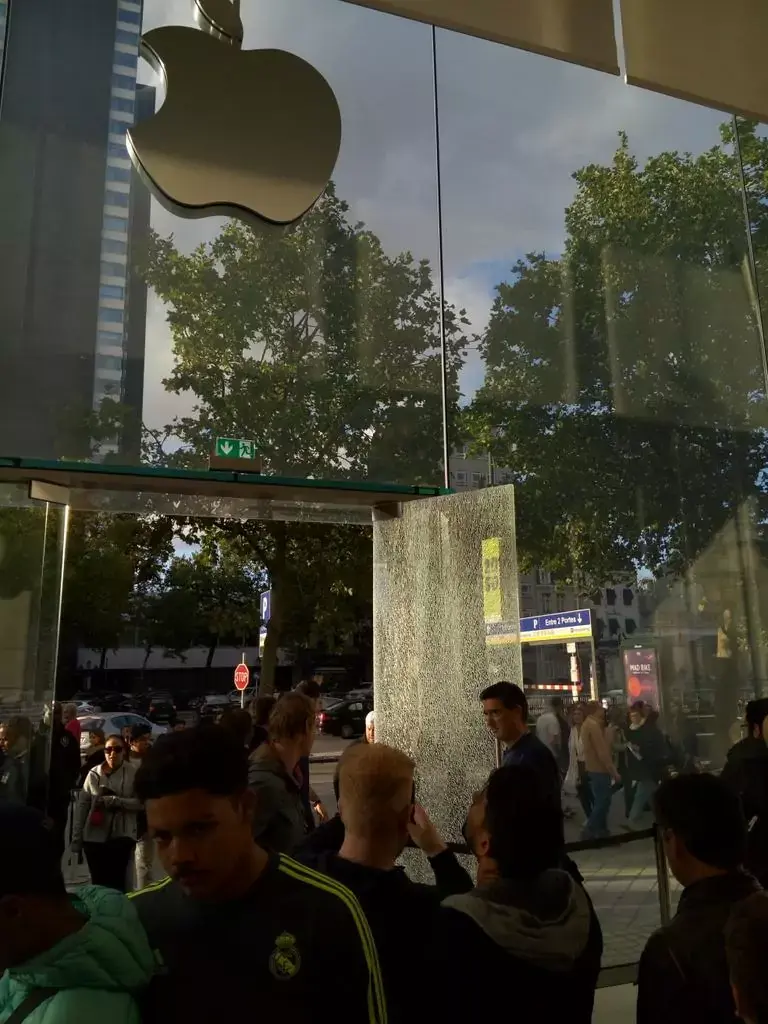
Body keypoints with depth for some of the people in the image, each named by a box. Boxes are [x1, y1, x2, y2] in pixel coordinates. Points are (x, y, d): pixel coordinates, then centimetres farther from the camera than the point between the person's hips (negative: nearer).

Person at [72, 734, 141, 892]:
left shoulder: (134, 773, -5)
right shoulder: (94, 773, 1)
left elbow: (140, 802, -11)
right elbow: (82, 805, 3)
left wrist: (112, 801, -20)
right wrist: (76, 837, 2)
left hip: (121, 836, -3)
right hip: (94, 836, 3)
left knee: (117, 880, -7)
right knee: (98, 881, 10)